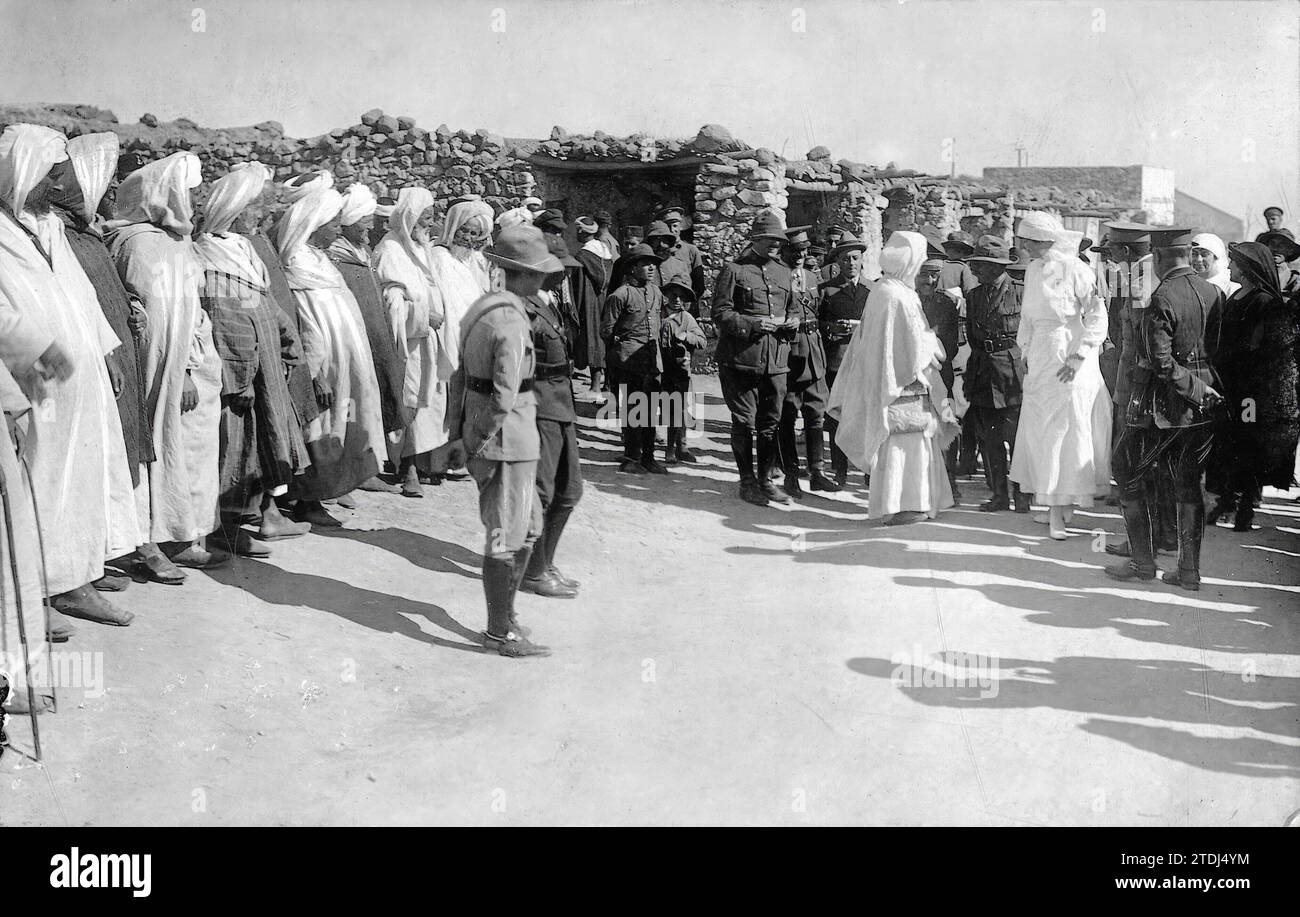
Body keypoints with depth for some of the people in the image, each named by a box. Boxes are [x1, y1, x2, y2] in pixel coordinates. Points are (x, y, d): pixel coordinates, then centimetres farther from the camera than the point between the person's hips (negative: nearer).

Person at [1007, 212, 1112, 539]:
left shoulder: (1075, 270, -11)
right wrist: (1025, 350, 13)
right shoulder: (1033, 270, 11)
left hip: (1068, 364, -7)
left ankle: (1060, 512, 2)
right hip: (1039, 361, 7)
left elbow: (1097, 317, -11)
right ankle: (1055, 508, 16)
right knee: (1039, 432, 6)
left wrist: (1078, 358, -16)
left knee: (1066, 431, -3)